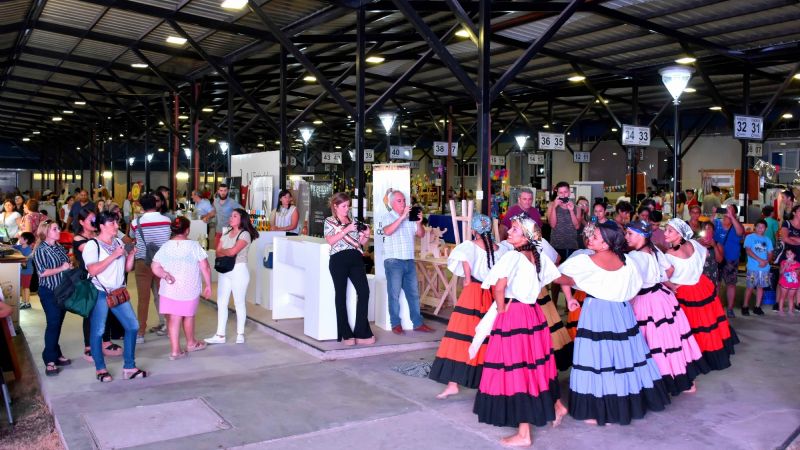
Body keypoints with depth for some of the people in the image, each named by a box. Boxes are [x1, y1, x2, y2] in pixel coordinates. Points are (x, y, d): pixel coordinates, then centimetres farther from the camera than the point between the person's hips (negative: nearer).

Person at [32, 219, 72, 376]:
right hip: (49, 292, -6)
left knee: (58, 324, 13)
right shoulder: (41, 250, -12)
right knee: (52, 324, -6)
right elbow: (42, 272, -21)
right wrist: (61, 269, -15)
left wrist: (70, 267, 3)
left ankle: (56, 354, 24)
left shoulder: (59, 247, 8)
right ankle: (50, 360, 1)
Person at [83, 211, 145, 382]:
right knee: (97, 331, 0)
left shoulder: (119, 243, 10)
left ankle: (129, 367, 12)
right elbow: (93, 270, -20)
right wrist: (114, 255, -20)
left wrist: (131, 254, -6)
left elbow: (127, 268, 12)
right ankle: (100, 368, 16)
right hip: (99, 293, -6)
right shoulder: (92, 245, -7)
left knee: (133, 326, 3)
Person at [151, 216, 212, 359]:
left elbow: (155, 267, -8)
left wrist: (166, 276, -5)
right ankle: (191, 343, 36)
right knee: (188, 316, 18)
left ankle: (175, 350, 5)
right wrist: (208, 285, 0)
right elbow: (205, 268, -9)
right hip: (190, 288, -1)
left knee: (173, 319, 5)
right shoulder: (194, 245, -9)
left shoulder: (165, 247, -2)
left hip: (169, 289, 1)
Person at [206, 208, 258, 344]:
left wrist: (222, 251, -2)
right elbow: (218, 253, 6)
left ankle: (240, 334, 16)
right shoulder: (226, 234, 12)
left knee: (239, 303, 3)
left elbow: (232, 251, -20)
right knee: (221, 303, 6)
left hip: (239, 271, -7)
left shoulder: (245, 234, -9)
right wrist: (228, 254, -14)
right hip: (224, 271, 7)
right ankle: (220, 335, 12)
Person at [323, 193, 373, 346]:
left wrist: (366, 235, 0)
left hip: (356, 259, 4)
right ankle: (346, 334, 5)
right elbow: (330, 241, -7)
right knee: (341, 295, -1)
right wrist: (347, 230, -12)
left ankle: (362, 333, -7)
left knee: (364, 292, -10)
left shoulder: (353, 221, 21)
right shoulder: (329, 221, 9)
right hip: (339, 259, -3)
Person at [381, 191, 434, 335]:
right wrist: (402, 217, -26)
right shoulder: (388, 217, -2)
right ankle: (396, 324, 7)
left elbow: (421, 234, 10)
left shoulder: (410, 218, 13)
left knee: (413, 293, 8)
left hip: (409, 261, 5)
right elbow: (387, 231, -21)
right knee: (394, 293, -1)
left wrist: (419, 223, -10)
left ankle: (417, 323, 14)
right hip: (393, 261, -5)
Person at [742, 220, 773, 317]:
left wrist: (766, 261, -10)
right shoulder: (750, 237, 1)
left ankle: (757, 307, 14)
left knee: (760, 287, 7)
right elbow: (748, 251, -9)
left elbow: (770, 254, 12)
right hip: (753, 268, -4)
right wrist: (760, 260, -17)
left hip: (765, 268, 4)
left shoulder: (767, 240, 14)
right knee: (750, 287, -4)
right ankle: (745, 307, 1)